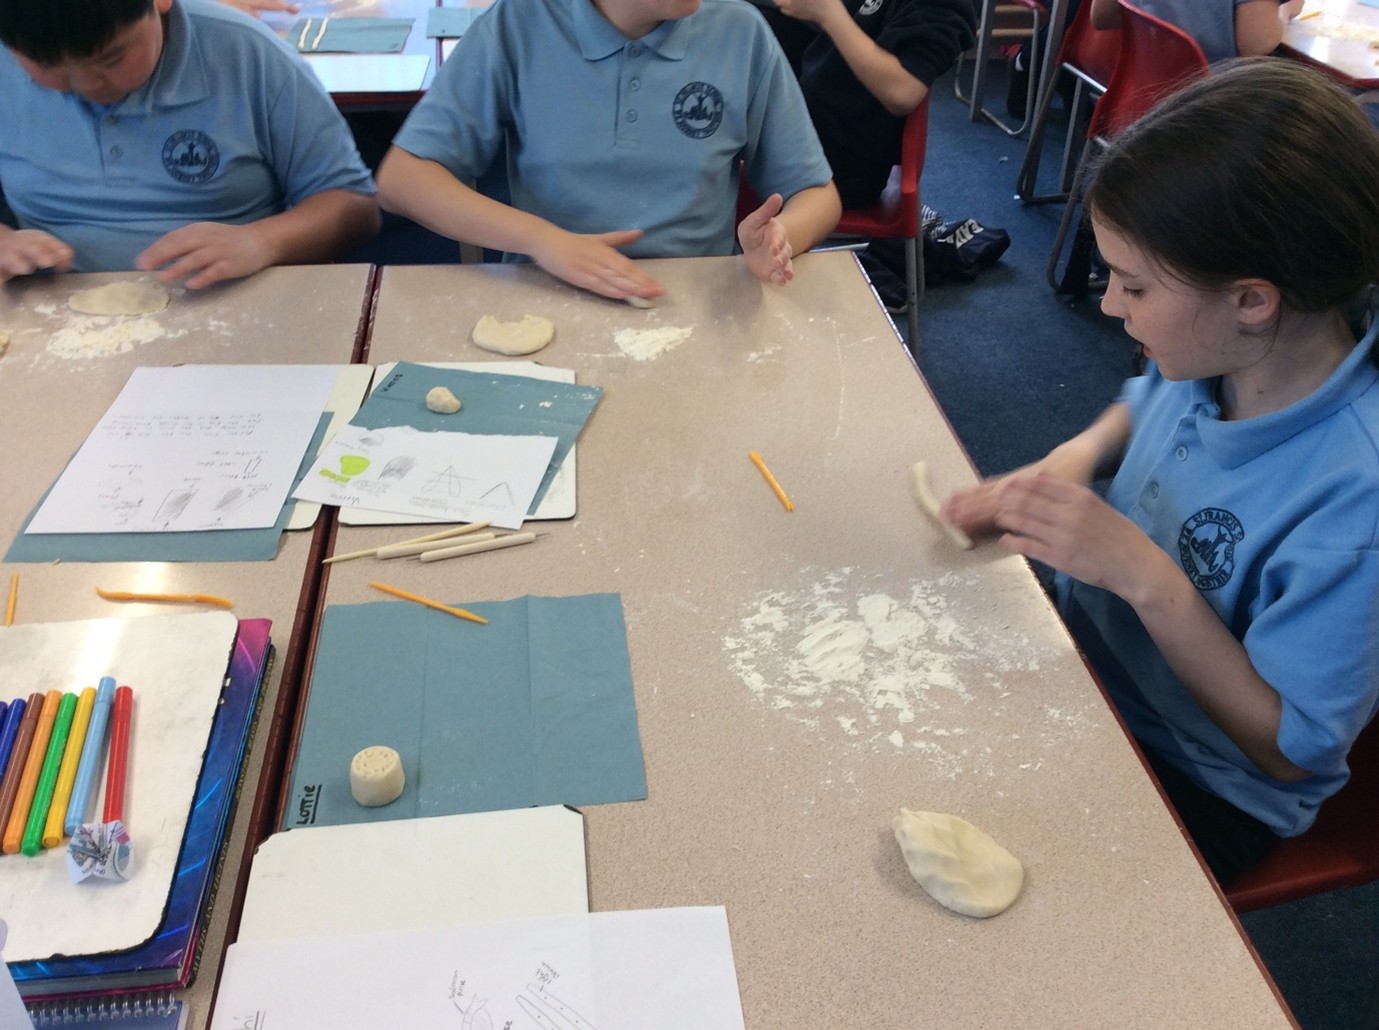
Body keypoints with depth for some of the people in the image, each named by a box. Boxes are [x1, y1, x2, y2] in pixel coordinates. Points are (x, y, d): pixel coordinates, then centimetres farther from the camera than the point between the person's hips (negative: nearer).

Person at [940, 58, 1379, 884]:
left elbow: (1291, 747, -24)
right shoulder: (1218, 347, -16)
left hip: (1200, 790, -6)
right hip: (1087, 659, 6)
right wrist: (1066, 464, -12)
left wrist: (1147, 578, -34)